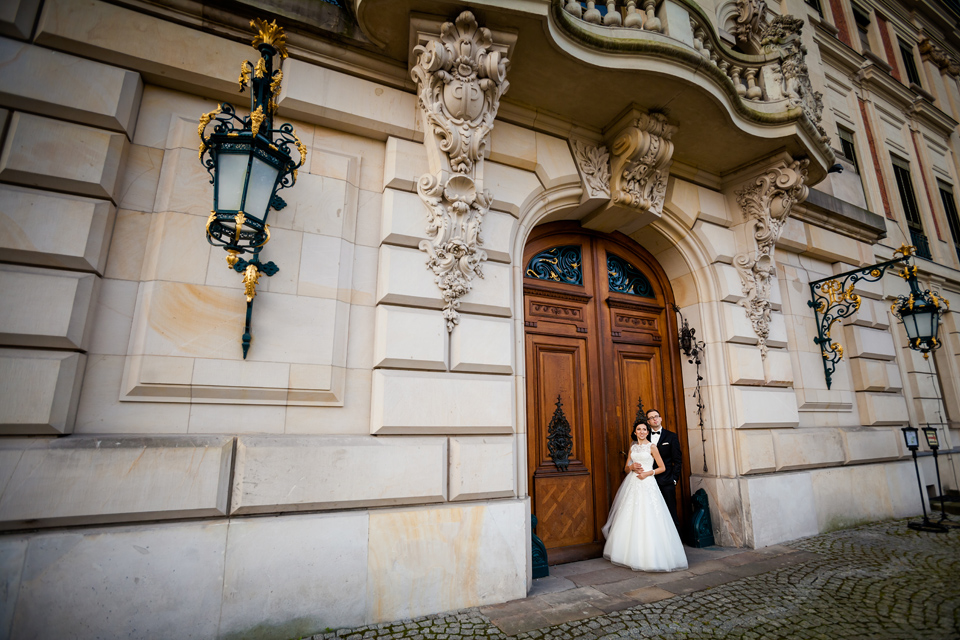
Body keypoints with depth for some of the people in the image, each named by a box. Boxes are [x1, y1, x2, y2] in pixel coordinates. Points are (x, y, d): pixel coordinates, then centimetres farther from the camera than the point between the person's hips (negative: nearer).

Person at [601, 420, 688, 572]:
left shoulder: (651, 446, 1)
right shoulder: (632, 448, 13)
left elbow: (662, 467, 0)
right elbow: (626, 469, 16)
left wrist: (648, 473, -12)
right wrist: (632, 466, -6)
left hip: (647, 484, -5)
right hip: (632, 484, 5)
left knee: (647, 519, -8)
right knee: (630, 518, 6)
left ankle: (649, 555, 3)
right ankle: (631, 553, 18)